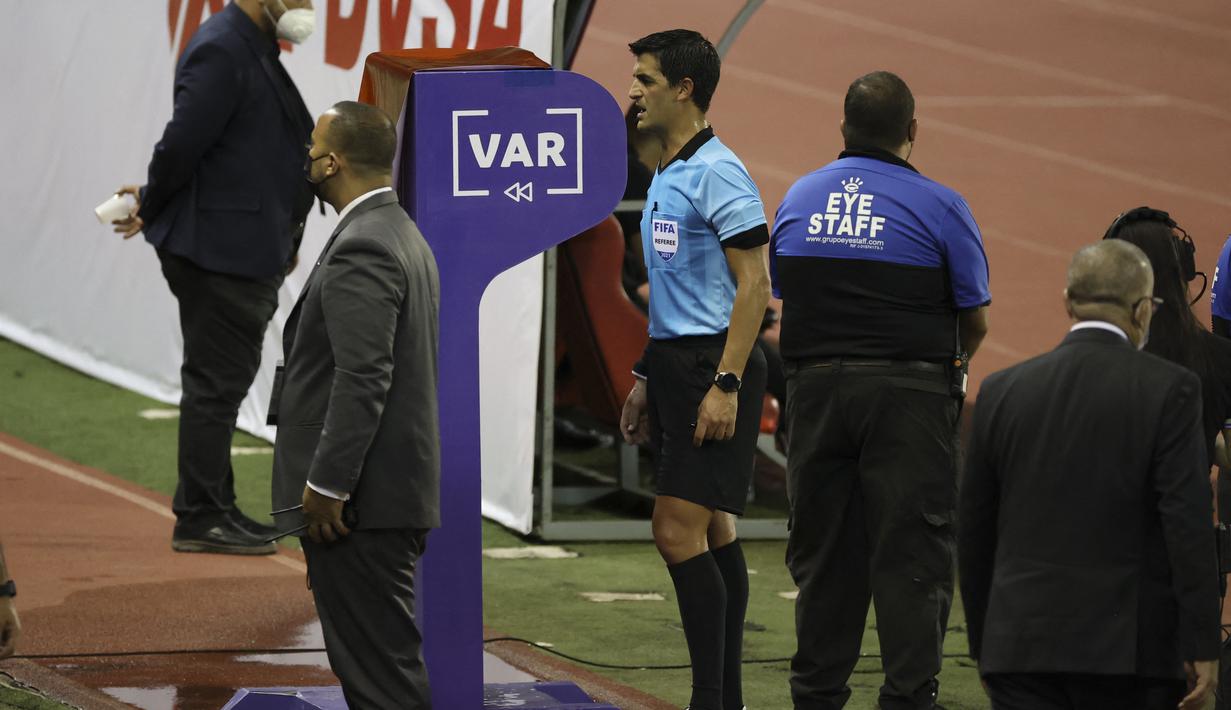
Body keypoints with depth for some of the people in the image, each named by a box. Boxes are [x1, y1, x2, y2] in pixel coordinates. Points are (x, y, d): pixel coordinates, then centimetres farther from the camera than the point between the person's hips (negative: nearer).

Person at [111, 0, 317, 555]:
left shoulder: (256, 50, 15)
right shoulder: (221, 51, -18)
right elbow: (183, 142, -20)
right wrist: (150, 207, -6)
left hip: (250, 253, 10)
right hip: (221, 252, -10)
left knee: (222, 382, 15)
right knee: (216, 382, -5)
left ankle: (214, 509, 23)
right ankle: (199, 519, 0)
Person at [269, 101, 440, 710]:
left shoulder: (360, 249, -17)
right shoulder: (403, 235, 17)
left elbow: (363, 378, -24)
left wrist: (327, 487, -22)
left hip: (357, 503, -11)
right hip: (396, 494, 11)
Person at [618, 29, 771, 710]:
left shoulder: (717, 173, -14)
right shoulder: (666, 177, 16)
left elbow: (754, 283, -19)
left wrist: (725, 384, -23)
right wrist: (645, 378, 23)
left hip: (715, 367, -10)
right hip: (676, 364, 10)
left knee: (679, 532, -13)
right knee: (712, 532, 10)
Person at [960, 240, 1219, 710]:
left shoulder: (1001, 392, 6)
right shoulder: (1169, 390, -6)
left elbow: (974, 534, 10)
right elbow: (1188, 525, -10)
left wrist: (984, 644, 19)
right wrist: (1201, 648, -6)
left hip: (1020, 646, 3)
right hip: (1131, 649, -3)